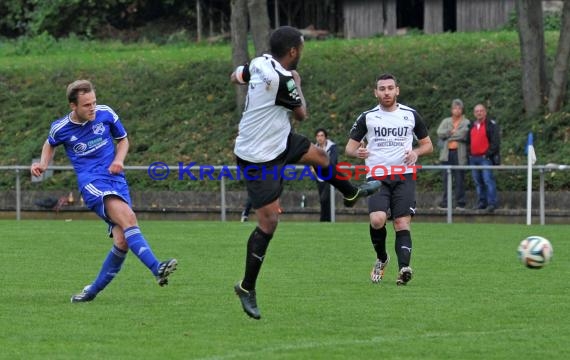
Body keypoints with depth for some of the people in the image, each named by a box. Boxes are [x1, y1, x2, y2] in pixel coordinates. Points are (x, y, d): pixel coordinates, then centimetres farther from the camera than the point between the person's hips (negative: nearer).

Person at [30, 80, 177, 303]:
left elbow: (123, 140, 19)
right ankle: (157, 269, -43)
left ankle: (94, 290, 7)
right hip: (91, 182, -3)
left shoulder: (105, 114, 4)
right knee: (127, 217, -32)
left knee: (122, 241, -12)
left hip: (116, 179, 3)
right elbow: (50, 144, 26)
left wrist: (119, 160, 0)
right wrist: (43, 164, 7)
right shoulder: (61, 128, 2)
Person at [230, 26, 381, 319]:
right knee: (269, 222, -7)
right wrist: (297, 82, 3)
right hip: (259, 159, -10)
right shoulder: (282, 79, -31)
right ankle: (247, 288, 2)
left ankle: (352, 194, 57)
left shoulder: (260, 62, -6)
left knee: (318, 155, 27)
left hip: (277, 141, 10)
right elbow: (301, 114, -11)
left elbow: (236, 76, 15)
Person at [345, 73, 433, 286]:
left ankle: (404, 267, -24)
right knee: (377, 220, -19)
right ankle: (381, 259, 6)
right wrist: (357, 152, -12)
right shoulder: (367, 117, 8)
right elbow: (350, 147, 12)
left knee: (402, 223, -13)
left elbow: (428, 145, 17)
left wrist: (416, 152, -6)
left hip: (404, 176, 0)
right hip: (377, 178, 0)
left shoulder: (411, 115, 10)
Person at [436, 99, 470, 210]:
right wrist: (452, 132, -8)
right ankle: (445, 202, 4)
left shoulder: (466, 123, 6)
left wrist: (449, 134, -4)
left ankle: (460, 203, 0)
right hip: (447, 153, 3)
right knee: (446, 179, 2)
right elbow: (440, 133, 2)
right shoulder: (446, 121, 18)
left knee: (459, 179, -3)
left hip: (459, 154, -3)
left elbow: (464, 134, -11)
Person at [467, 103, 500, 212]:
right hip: (473, 157, 7)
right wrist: (469, 154, 15)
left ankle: (492, 203, -15)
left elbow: (495, 141, -8)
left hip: (485, 158, -7)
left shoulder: (491, 125, -2)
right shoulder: (472, 126, 19)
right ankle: (482, 202, 16)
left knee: (488, 180, -14)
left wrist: (489, 153, -15)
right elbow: (469, 141, 26)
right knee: (478, 181, 9)